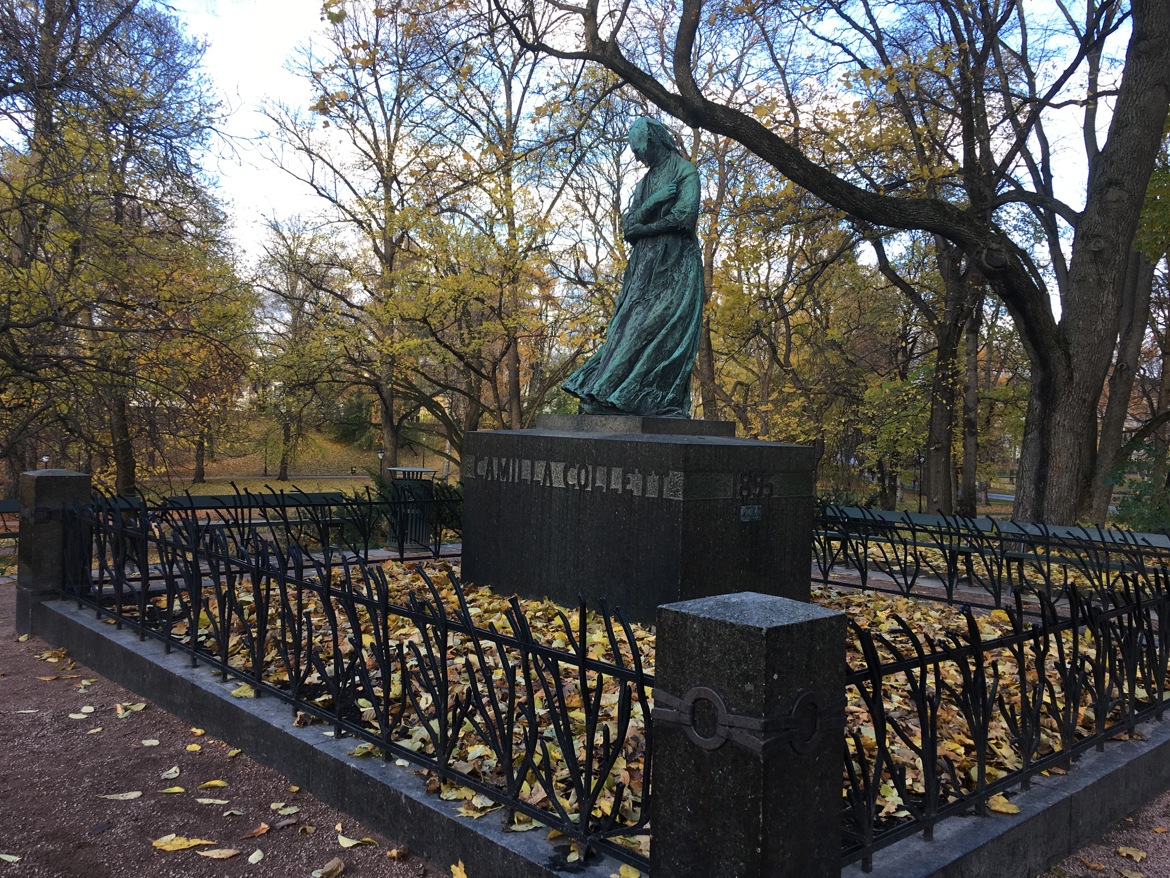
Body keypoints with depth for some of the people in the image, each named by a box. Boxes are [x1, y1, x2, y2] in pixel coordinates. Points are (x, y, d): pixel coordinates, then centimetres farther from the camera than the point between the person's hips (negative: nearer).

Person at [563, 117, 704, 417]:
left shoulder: (684, 171, 2)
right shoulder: (645, 182, 23)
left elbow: (684, 216, -12)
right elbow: (628, 223, 11)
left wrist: (642, 228, -4)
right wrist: (653, 202, -7)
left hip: (674, 264, -7)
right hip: (645, 266, 7)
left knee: (659, 327, -13)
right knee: (630, 327, -3)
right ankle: (607, 396, -8)